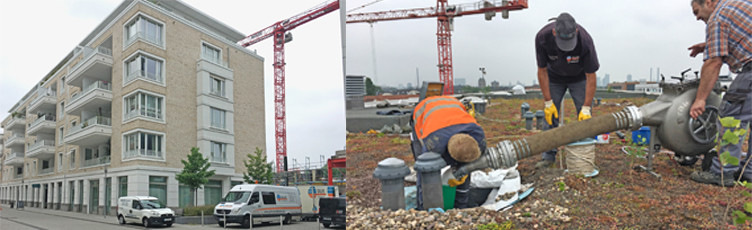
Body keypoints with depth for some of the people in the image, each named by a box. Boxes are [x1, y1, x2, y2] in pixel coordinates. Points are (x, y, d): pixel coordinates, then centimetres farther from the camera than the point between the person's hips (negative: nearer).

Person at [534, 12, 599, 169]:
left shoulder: (585, 40, -36)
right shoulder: (542, 37, -33)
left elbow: (591, 76, -27)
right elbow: (542, 71, -20)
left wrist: (586, 108, -30)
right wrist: (548, 102, -20)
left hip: (579, 78, -1)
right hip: (554, 77, 1)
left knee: (584, 117, -9)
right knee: (550, 115, -3)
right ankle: (549, 156, 5)